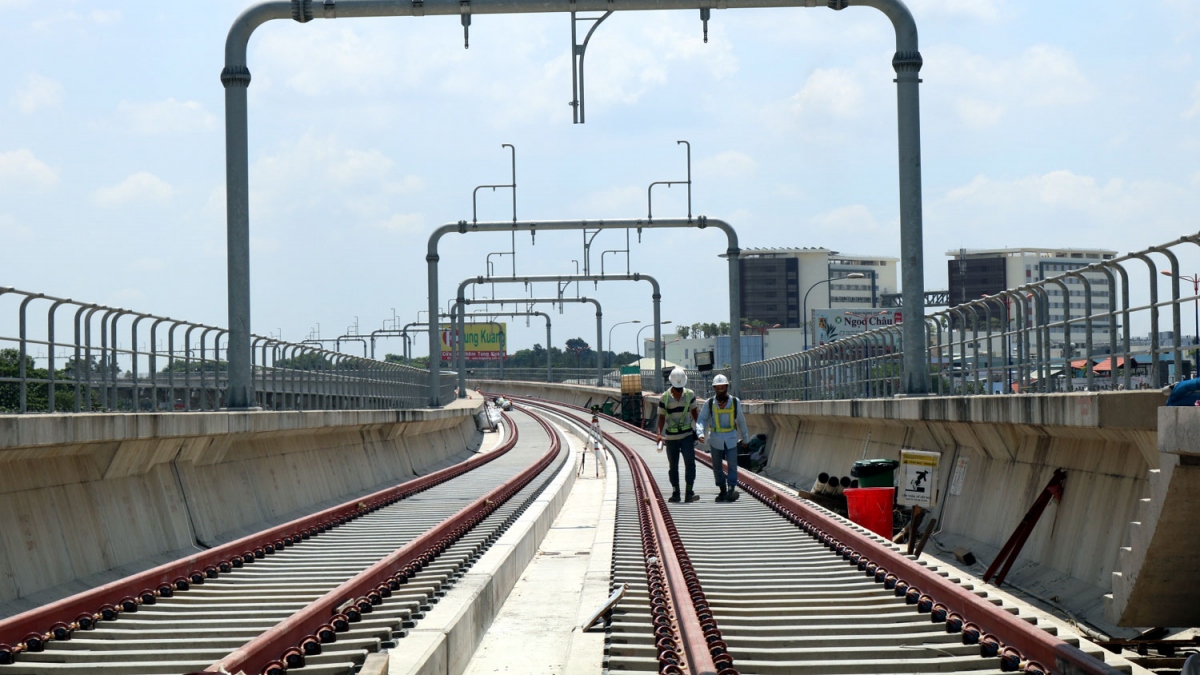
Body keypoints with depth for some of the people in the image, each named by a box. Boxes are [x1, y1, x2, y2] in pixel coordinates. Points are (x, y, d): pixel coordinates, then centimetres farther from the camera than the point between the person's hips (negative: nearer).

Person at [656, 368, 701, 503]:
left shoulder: (690, 394, 1)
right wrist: (659, 434, -10)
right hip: (671, 437, 0)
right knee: (673, 466, 7)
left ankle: (689, 493, -10)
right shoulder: (664, 398, -4)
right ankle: (675, 493, 16)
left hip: (687, 435, 0)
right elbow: (661, 417, 1)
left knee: (690, 462, -11)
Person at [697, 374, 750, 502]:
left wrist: (744, 438, 16)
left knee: (732, 465, -11)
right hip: (715, 439, 1)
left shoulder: (735, 402, -1)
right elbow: (702, 420, -4)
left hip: (731, 439, -1)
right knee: (717, 467, 7)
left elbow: (741, 421, 10)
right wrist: (700, 434, -23)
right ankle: (723, 490, 18)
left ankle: (731, 489, -13)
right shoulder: (709, 404, -3)